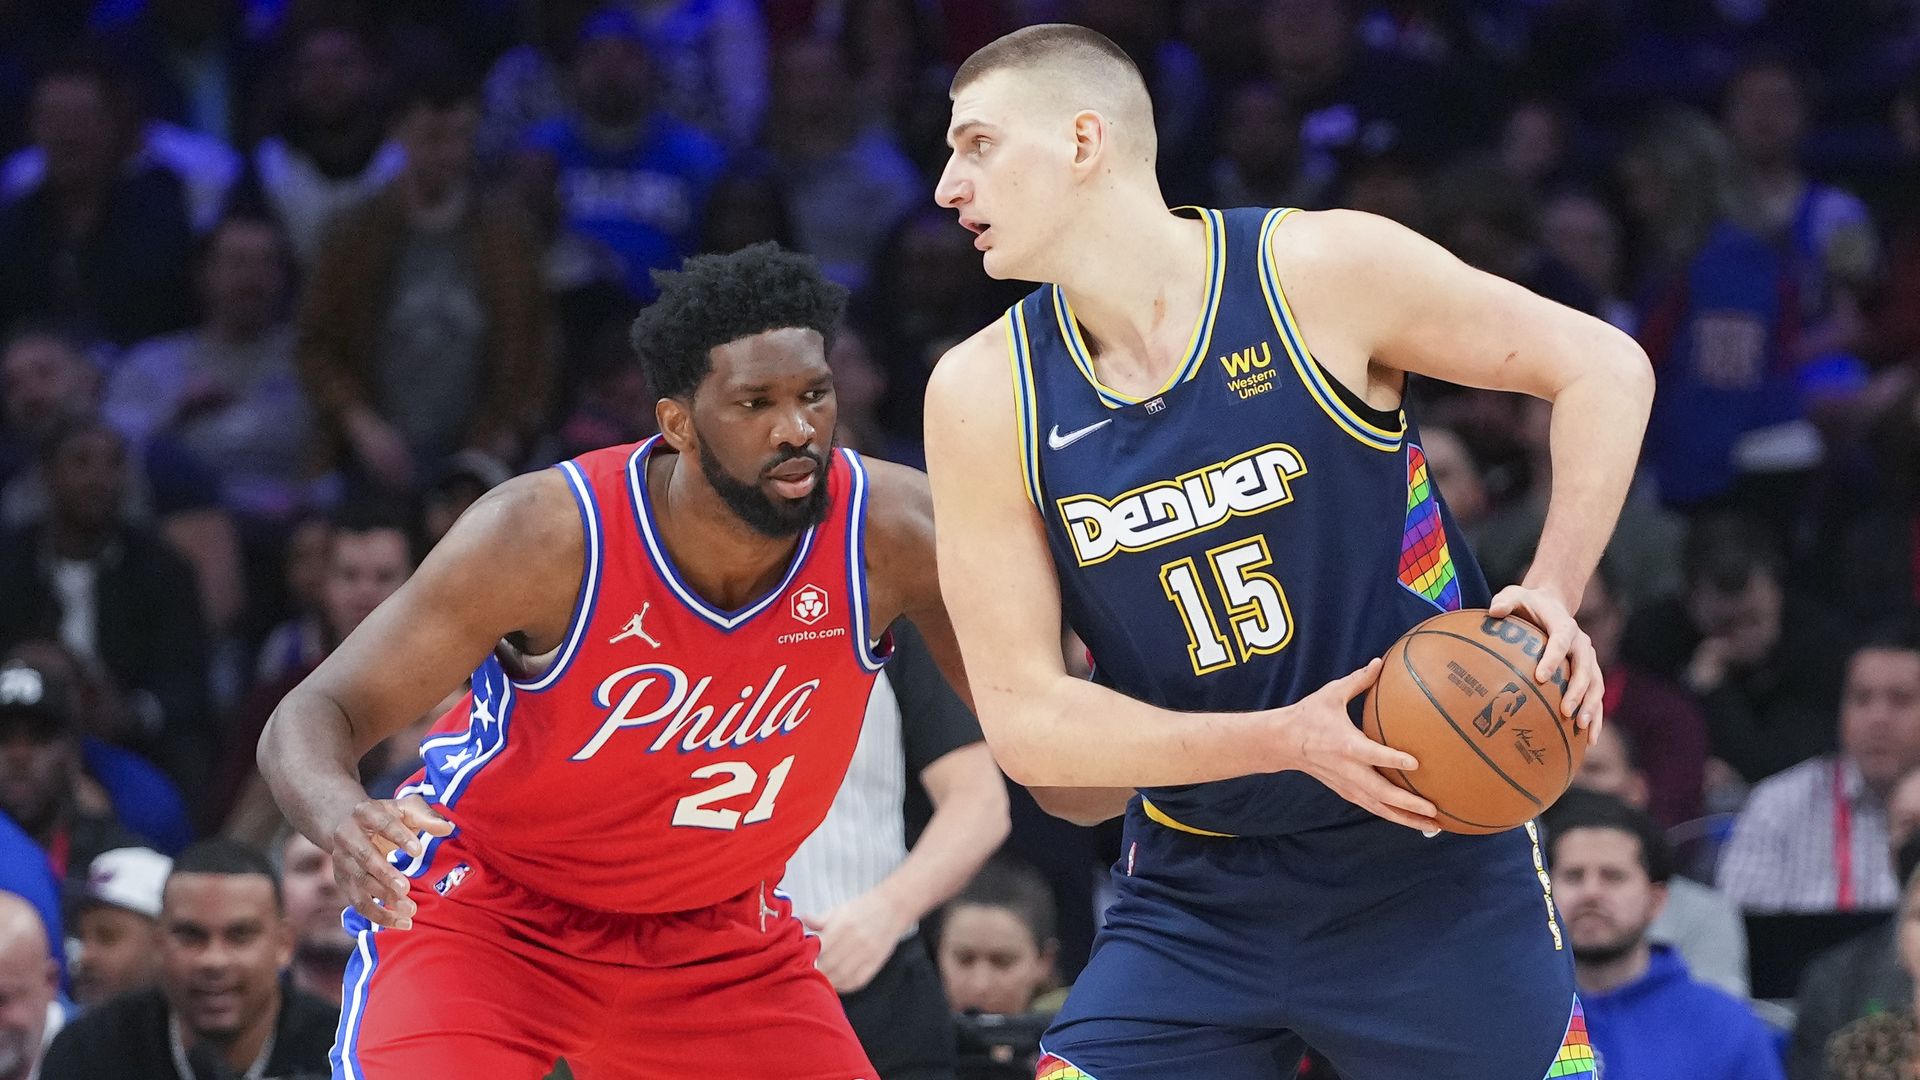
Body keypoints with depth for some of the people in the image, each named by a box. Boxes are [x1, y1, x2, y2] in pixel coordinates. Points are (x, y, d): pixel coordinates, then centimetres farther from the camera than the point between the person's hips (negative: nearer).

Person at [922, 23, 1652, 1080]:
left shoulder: (1321, 271, -11)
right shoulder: (985, 395, -5)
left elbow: (1601, 367, -1)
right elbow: (1024, 719, -8)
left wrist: (1552, 592, -16)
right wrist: (1287, 741, -21)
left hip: (1432, 868, -2)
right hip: (1201, 894, 2)